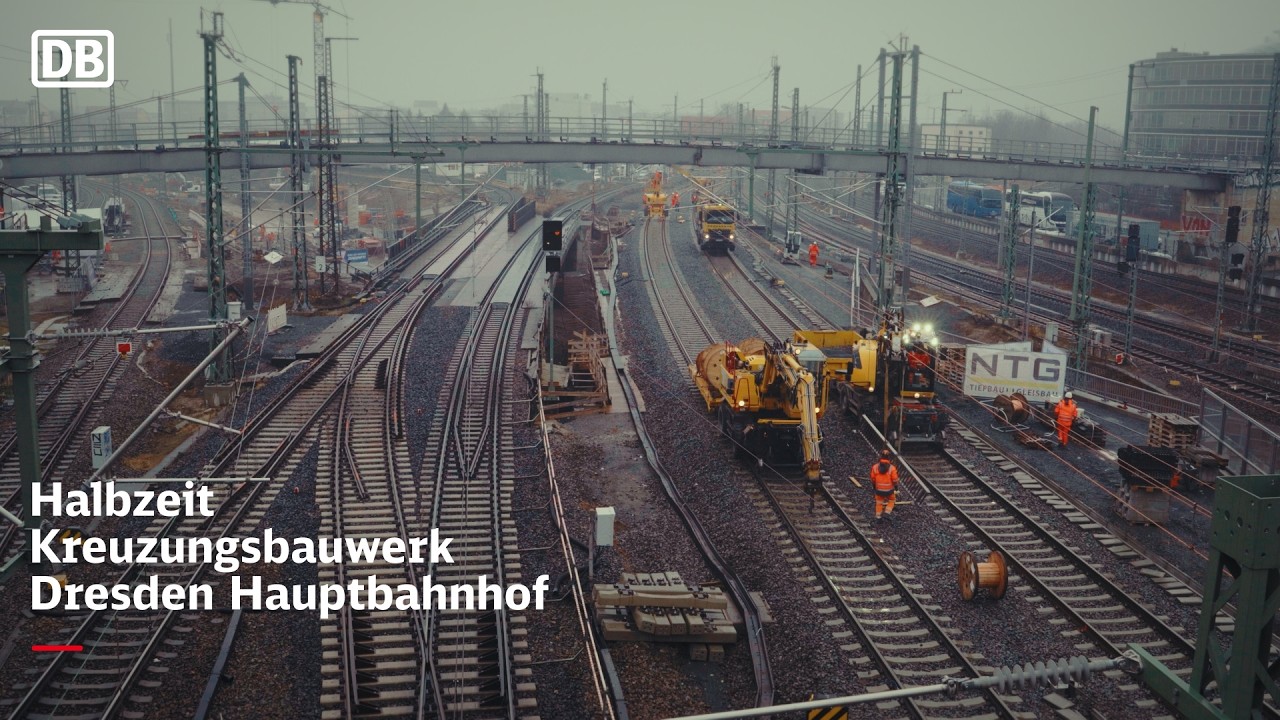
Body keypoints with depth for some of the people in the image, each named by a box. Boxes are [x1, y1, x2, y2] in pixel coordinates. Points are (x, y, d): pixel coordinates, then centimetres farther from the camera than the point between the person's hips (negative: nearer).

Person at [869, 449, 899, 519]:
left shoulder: (875, 467, -12)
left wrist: (873, 488, 15)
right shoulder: (892, 468, -19)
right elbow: (895, 481, -14)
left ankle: (878, 517, 28)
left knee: (879, 503, 23)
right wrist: (896, 491, -1)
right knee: (891, 499, 27)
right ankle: (887, 511, 12)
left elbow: (873, 479, -1)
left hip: (879, 490, 2)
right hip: (889, 490, -2)